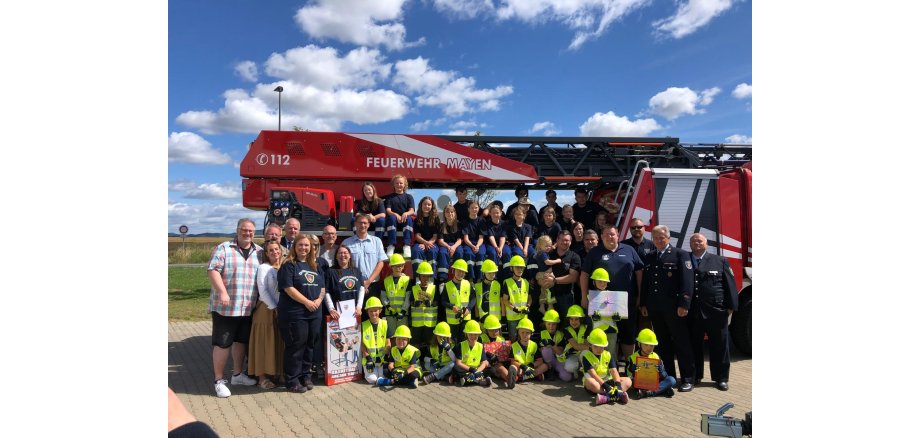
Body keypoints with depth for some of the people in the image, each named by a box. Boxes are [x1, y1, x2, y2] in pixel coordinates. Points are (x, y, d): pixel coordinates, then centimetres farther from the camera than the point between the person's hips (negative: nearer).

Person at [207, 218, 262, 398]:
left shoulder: (260, 252, 10)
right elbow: (213, 270, -11)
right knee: (222, 343, 1)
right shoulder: (223, 248, -4)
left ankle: (237, 374, 32)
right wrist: (222, 291, -22)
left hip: (249, 308, 5)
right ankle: (219, 380, 13)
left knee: (242, 341, 17)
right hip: (225, 307, -5)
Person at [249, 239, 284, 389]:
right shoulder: (264, 268, -7)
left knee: (280, 343, 9)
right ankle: (262, 377, 9)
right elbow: (263, 291, -12)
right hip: (267, 310, -5)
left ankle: (276, 372, 21)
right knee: (265, 343, 1)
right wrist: (274, 308, -14)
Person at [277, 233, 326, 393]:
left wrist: (319, 299, -4)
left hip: (314, 313, 7)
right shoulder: (289, 265, -5)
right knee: (295, 346, -2)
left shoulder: (315, 266, 16)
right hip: (294, 313, -6)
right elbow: (288, 288, -14)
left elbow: (322, 287, 17)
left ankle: (306, 376, 24)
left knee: (311, 345, 12)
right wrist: (307, 302, -16)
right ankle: (292, 381, 9)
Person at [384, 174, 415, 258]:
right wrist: (396, 215, -24)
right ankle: (391, 246, -41)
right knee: (392, 217, -33)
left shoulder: (409, 197, 14)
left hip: (405, 220, 0)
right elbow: (388, 210, -2)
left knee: (409, 218, -33)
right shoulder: (390, 197, 14)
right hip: (394, 221, 0)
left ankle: (407, 246, -43)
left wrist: (406, 213, -25)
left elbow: (412, 211, 0)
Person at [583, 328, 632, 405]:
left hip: (607, 381, 5)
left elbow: (614, 371, -6)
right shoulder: (586, 356, -8)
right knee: (590, 382, -39)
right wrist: (605, 386, -31)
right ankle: (620, 395, -42)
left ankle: (607, 397, -42)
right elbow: (593, 374, -19)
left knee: (628, 381, -15)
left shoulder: (608, 355, 6)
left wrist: (618, 384, -26)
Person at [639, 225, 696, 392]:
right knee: (663, 344, 11)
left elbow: (687, 280, -10)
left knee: (682, 344, 2)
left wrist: (684, 304, -17)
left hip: (674, 308, -5)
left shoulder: (680, 254, -2)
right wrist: (643, 304, 10)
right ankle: (668, 377, 21)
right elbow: (645, 282, 17)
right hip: (655, 309, 6)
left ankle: (688, 379, 9)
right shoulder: (650, 258, 16)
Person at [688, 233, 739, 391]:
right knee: (694, 346, 9)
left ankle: (721, 378, 19)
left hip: (716, 312, -1)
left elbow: (730, 284, 2)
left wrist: (731, 307, -5)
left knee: (719, 346, 6)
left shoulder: (720, 261, 5)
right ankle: (695, 376, 22)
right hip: (692, 313, 1)